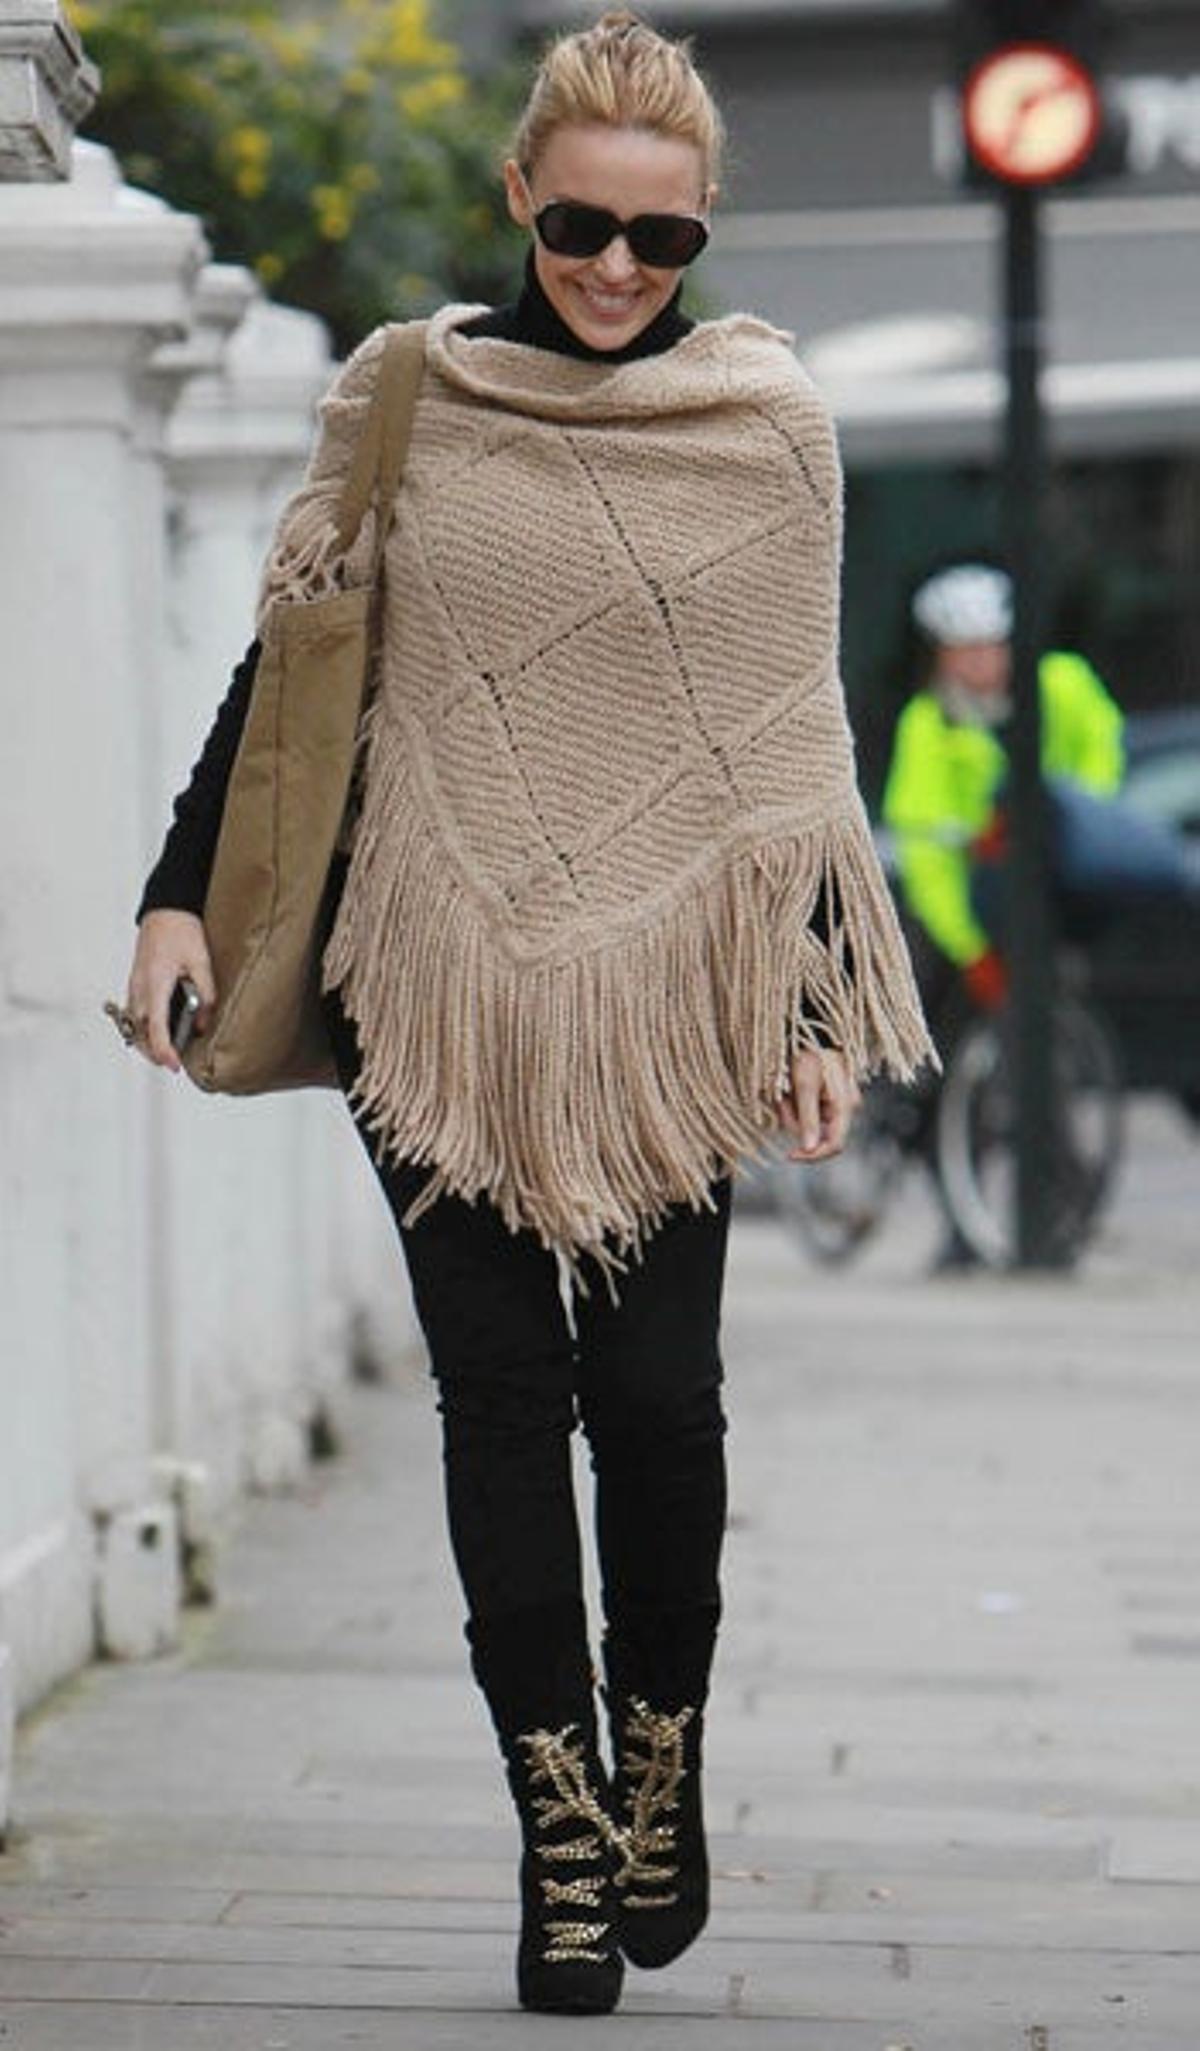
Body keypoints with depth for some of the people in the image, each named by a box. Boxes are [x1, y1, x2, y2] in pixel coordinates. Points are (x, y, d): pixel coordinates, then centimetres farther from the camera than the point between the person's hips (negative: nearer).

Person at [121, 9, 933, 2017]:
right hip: (440, 978, 1)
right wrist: (177, 893, 0)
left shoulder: (767, 422, 3)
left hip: (665, 980, -1)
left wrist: (818, 998, 3)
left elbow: (798, 726, 6)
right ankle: (562, 1831, 6)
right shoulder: (401, 398, 4)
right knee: (499, 1389, 0)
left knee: (654, 1384, -6)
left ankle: (662, 1762, 18)